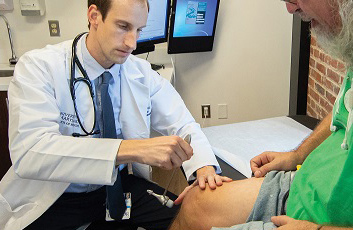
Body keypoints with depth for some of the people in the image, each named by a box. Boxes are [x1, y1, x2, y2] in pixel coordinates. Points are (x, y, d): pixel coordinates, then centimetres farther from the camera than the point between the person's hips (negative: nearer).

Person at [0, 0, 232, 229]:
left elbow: (183, 124, 0)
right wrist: (131, 149, -41)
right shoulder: (38, 66, -16)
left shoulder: (142, 72, -2)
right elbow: (28, 152, -30)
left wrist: (204, 166, -22)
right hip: (55, 200, -4)